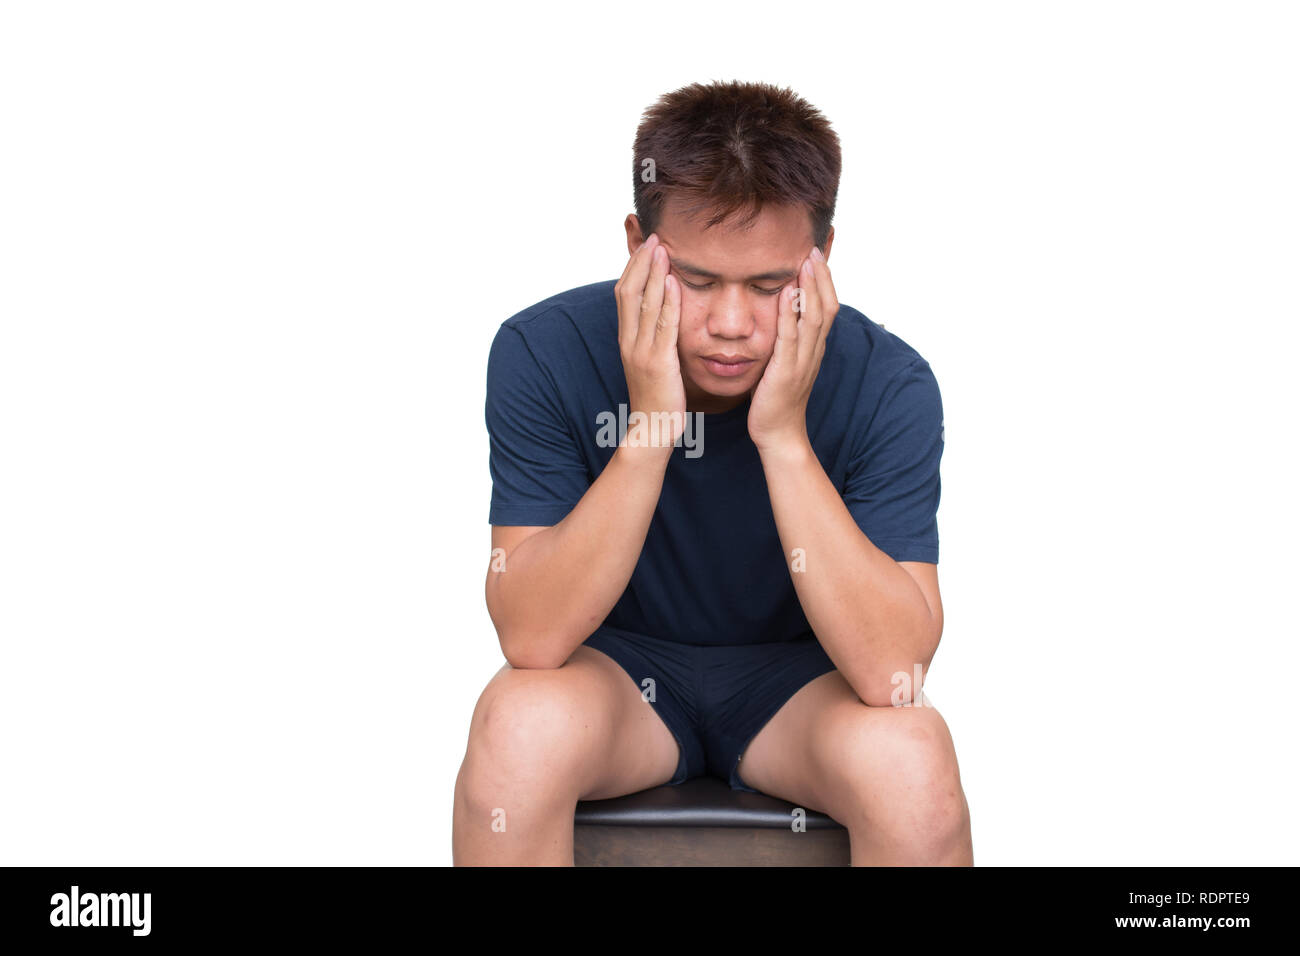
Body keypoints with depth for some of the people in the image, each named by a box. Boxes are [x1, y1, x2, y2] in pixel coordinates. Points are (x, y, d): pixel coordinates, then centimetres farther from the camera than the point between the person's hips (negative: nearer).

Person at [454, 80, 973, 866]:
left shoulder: (887, 383, -20)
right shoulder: (543, 353, -20)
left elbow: (891, 671, -28)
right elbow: (532, 639, -24)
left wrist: (783, 437, -35)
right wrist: (648, 431, -34)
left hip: (802, 676, 1)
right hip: (617, 665, 0)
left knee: (910, 756, -30)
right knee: (518, 726, -32)